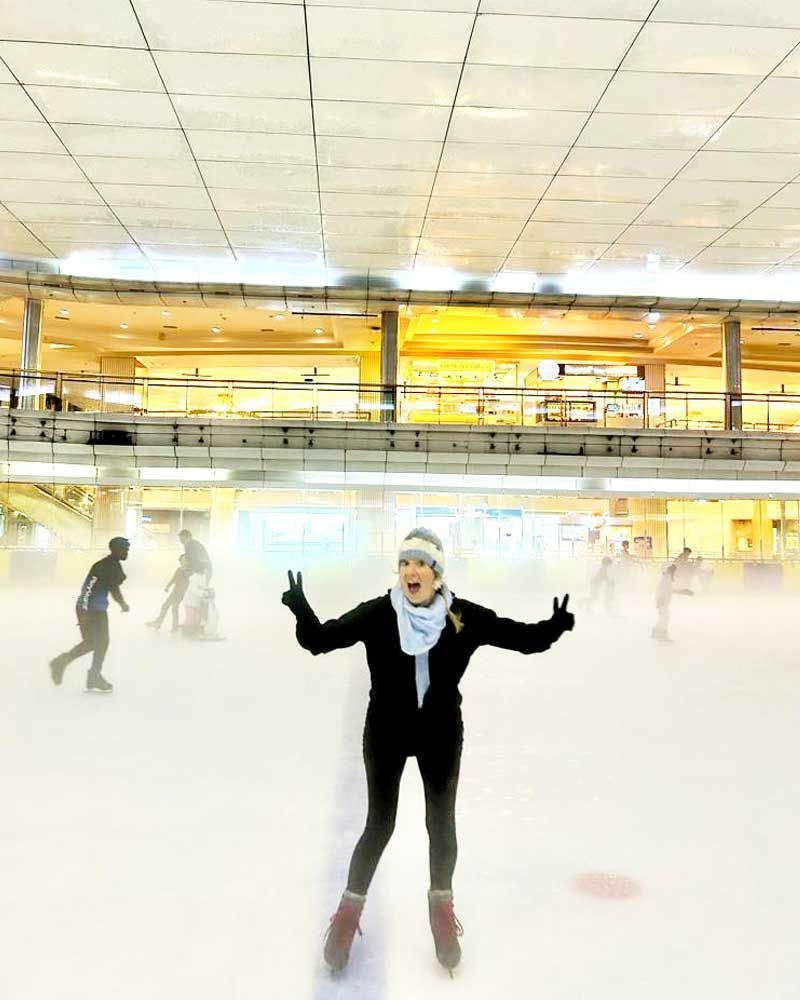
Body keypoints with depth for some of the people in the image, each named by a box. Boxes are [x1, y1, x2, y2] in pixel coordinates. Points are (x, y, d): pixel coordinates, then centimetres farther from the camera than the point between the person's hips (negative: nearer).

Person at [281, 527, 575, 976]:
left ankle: (442, 906, 41)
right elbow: (321, 639, -16)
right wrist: (302, 611, -36)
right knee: (379, 825, 7)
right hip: (386, 732, -1)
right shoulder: (377, 614, -14)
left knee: (442, 823, 15)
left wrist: (552, 628, -29)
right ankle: (350, 909, 32)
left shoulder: (464, 616, -12)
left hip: (441, 734, 2)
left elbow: (520, 637, -10)